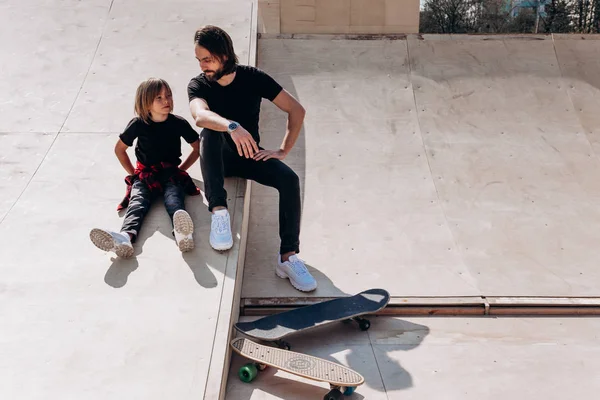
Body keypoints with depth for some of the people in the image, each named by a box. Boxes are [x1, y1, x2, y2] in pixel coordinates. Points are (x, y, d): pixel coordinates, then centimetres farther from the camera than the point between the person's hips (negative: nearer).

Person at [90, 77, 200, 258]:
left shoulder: (179, 123, -1)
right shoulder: (138, 124, -1)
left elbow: (198, 147, 12)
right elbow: (119, 149, 13)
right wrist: (133, 173, 10)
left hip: (172, 174, -1)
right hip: (145, 175, 1)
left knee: (174, 200, -34)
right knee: (137, 202, -30)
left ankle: (182, 233, -69)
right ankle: (125, 237, -62)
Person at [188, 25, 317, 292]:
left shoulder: (253, 77, -6)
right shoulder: (198, 85, -9)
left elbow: (297, 110, -4)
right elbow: (200, 116, -34)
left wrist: (284, 150, -11)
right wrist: (232, 127, -53)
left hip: (249, 154, 1)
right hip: (218, 159, -1)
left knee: (289, 179, -26)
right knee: (211, 129, -34)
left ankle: (288, 257, -23)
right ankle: (218, 211, -41)